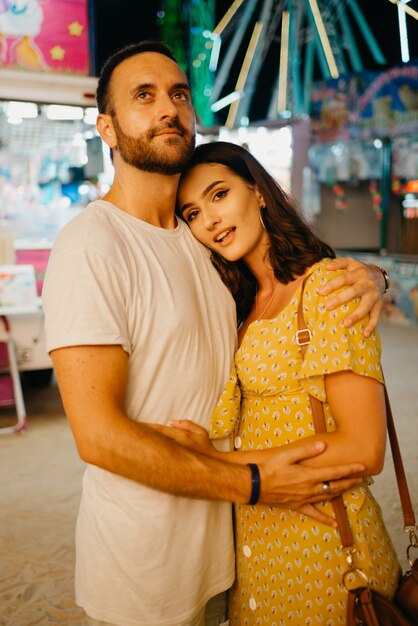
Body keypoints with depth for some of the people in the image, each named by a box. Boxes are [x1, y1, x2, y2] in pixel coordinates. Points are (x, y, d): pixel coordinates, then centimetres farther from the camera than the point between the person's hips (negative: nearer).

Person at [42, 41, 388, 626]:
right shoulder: (90, 244, -19)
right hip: (142, 551, -6)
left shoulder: (203, 236, 4)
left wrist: (362, 276, -7)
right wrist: (253, 483, -21)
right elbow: (98, 435, -24)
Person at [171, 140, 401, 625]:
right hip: (256, 528, 7)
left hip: (322, 534, -7)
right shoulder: (243, 304, 6)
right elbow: (224, 420, -3)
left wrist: (219, 460, -18)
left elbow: (362, 450, -22)